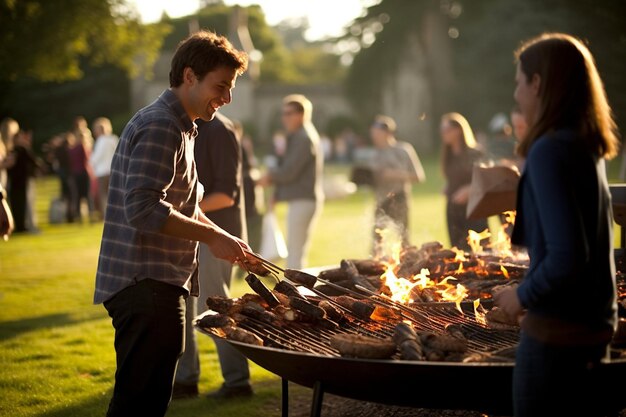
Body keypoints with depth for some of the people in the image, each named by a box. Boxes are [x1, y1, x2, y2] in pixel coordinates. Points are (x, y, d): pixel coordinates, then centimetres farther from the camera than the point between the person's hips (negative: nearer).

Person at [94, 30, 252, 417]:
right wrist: (213, 236, -20)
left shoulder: (178, 127, 21)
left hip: (154, 285, 11)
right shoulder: (161, 126, -14)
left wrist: (229, 241, 14)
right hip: (147, 284, -11)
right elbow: (142, 208, -25)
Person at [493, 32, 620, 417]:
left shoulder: (549, 150, -19)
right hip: (595, 324, 8)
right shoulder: (589, 148, 7)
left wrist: (523, 295, -10)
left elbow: (566, 258, -24)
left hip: (557, 328, -8)